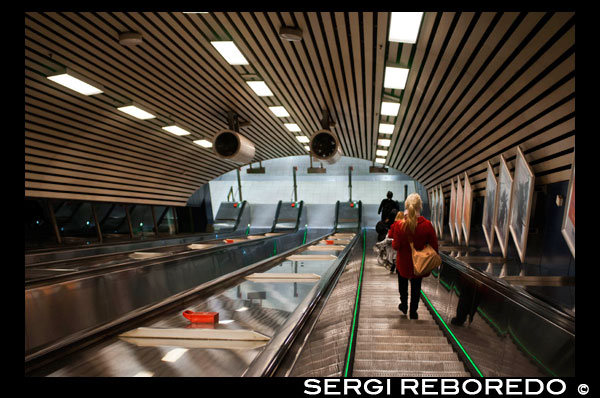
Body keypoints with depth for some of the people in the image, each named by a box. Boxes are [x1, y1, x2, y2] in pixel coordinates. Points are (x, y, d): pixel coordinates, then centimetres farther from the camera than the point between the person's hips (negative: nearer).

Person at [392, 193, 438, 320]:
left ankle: (404, 305, 43)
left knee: (403, 285, 26)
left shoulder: (400, 225, -22)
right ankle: (413, 312, 30)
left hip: (403, 263, 0)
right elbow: (434, 246, -11)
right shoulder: (427, 225, -20)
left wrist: (392, 243, 6)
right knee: (416, 287, 20)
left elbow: (396, 246, -15)